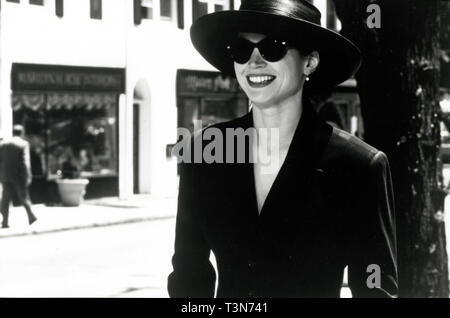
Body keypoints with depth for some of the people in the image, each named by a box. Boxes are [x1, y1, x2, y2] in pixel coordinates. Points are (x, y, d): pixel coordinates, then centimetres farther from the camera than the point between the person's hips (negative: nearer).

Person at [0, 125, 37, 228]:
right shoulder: (23, 144, -6)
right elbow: (26, 161, -13)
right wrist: (28, 177, -14)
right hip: (18, 175, -3)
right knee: (23, 195, 11)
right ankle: (31, 216, 13)